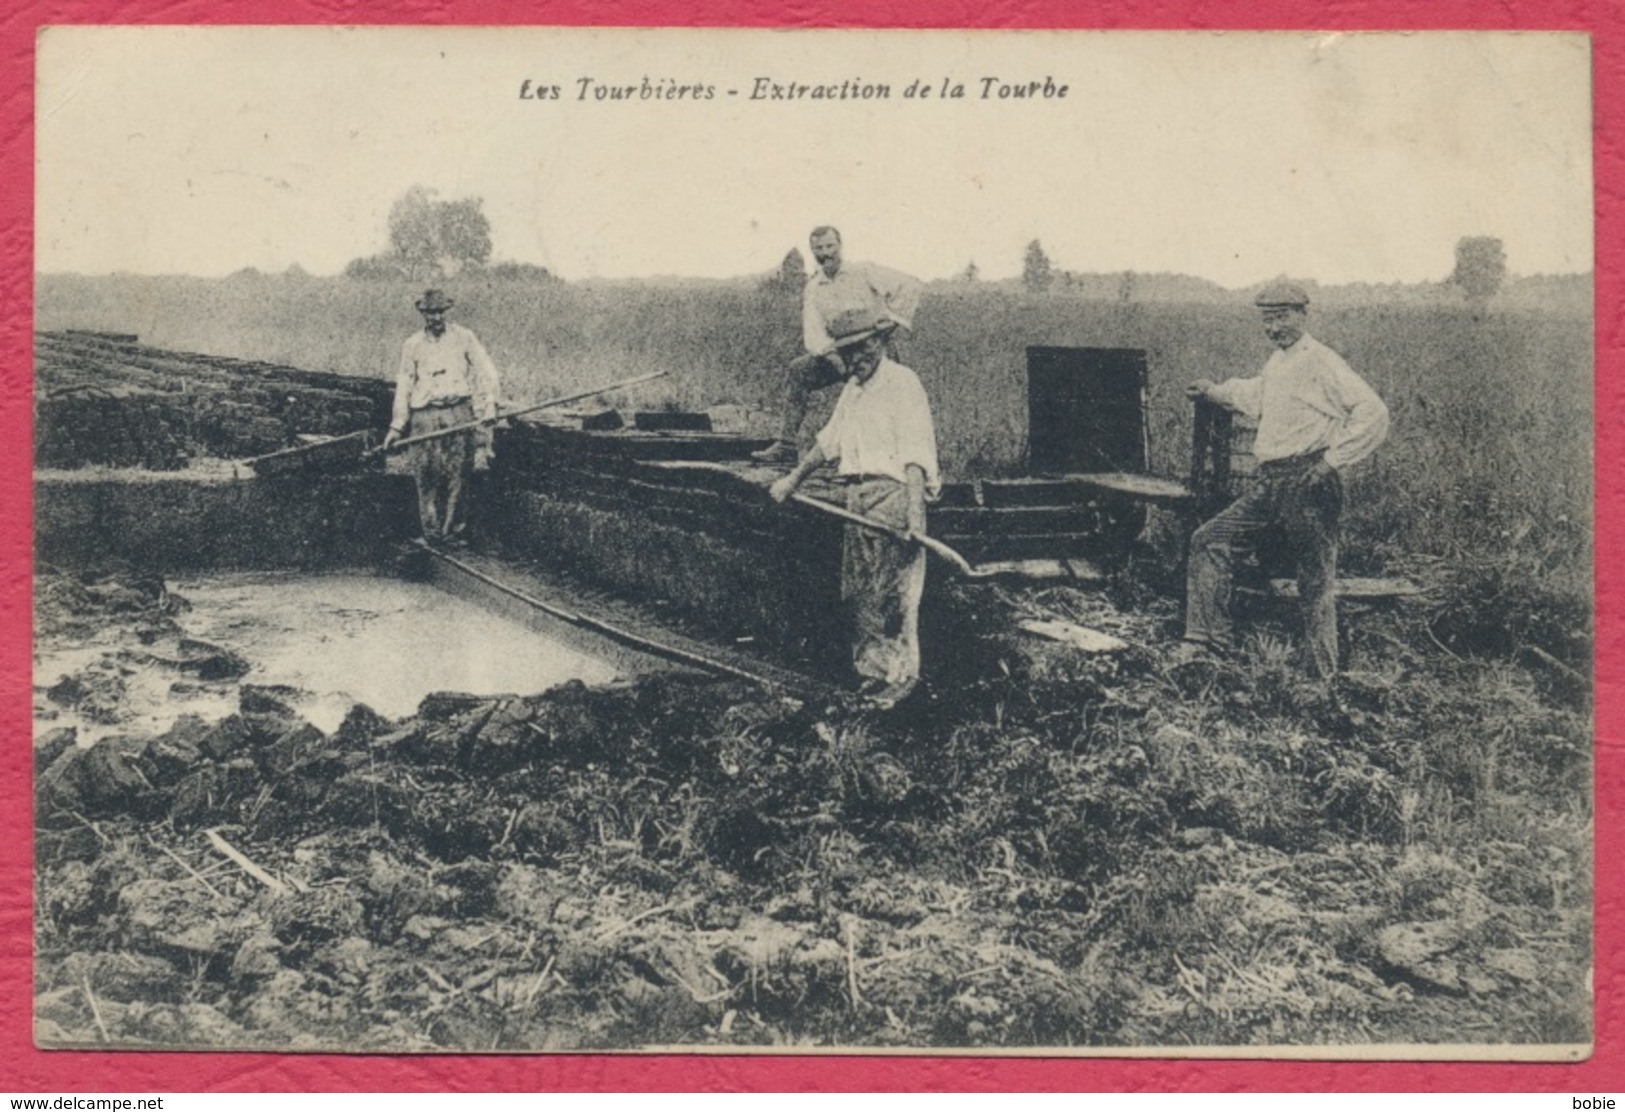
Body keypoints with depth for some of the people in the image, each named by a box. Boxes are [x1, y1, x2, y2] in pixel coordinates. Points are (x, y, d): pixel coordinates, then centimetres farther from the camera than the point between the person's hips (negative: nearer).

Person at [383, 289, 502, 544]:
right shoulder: (412, 345, 11)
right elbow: (404, 386, 14)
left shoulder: (464, 338, 7)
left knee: (457, 475, -4)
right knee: (427, 477, -4)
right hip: (425, 416, 1)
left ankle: (453, 530, 4)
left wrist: (487, 412, -4)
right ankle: (431, 534, 3)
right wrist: (397, 426, 12)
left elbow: (486, 374, 6)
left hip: (459, 412, -1)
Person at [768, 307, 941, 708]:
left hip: (893, 494, -8)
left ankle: (901, 674, 3)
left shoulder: (901, 383, -8)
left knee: (892, 593, -6)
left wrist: (915, 511, -25)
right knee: (856, 592, 9)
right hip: (858, 498, 8)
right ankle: (870, 670, 19)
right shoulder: (853, 388, 19)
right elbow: (828, 441, 30)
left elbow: (915, 455, -17)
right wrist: (793, 480, 33)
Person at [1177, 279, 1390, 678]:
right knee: (1210, 540, 0)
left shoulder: (1321, 363, -10)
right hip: (1270, 481, 9)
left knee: (1316, 579, -2)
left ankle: (1325, 676, 5)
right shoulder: (1276, 363, 17)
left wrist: (1333, 461, -17)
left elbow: (1373, 413, -19)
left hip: (1307, 483, -9)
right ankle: (1206, 637, 1)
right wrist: (1213, 391, 39)